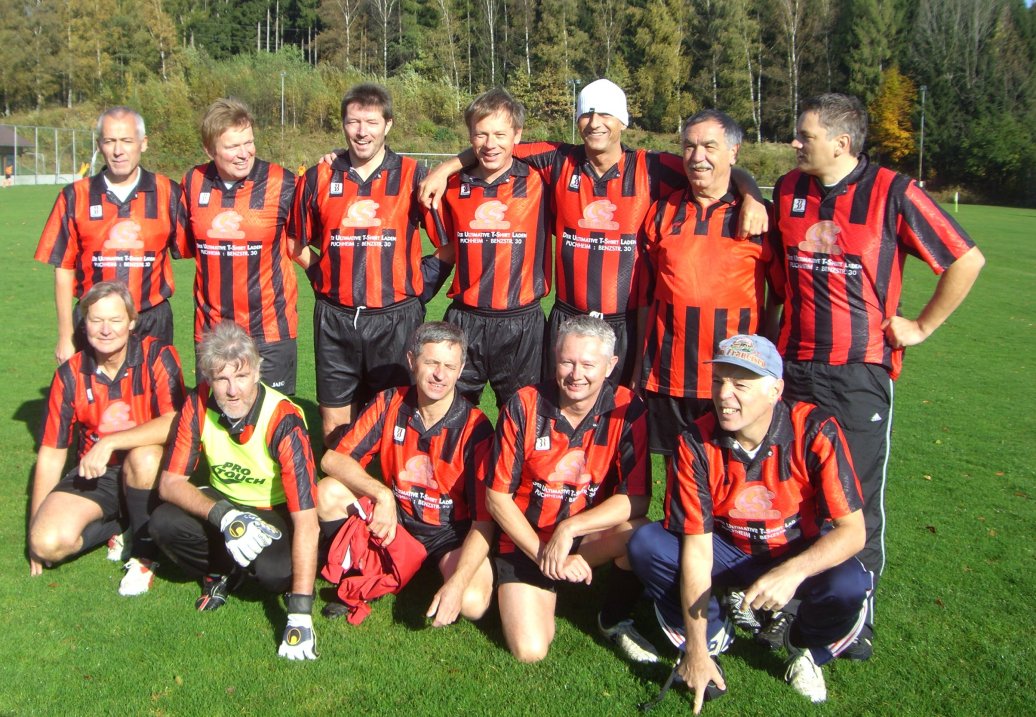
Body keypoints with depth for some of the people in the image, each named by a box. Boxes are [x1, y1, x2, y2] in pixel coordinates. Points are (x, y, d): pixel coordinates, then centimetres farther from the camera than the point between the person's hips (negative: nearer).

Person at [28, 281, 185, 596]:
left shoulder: (158, 357, -13)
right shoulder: (70, 374, -3)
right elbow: (51, 452, 3)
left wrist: (109, 443, -29)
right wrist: (35, 525, 1)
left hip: (149, 473, -3)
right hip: (94, 475, 3)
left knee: (143, 457, -38)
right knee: (48, 543, -22)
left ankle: (145, 555, -13)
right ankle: (119, 526, 9)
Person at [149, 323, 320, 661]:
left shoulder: (284, 421, -30)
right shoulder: (199, 404, -18)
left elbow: (307, 521, -34)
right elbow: (169, 482, -12)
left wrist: (300, 615, -39)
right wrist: (223, 516, -33)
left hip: (276, 512, -4)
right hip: (222, 502, 4)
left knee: (274, 573, -33)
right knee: (163, 523, -24)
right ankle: (223, 572, 5)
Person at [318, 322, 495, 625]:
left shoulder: (475, 428, -20)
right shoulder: (390, 404, -10)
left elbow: (484, 520, -20)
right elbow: (333, 459, -12)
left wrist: (457, 583, -34)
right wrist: (382, 494, -29)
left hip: (453, 530, -3)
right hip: (396, 516, 3)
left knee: (471, 603, -30)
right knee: (328, 492, -20)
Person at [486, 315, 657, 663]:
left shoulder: (628, 410, -12)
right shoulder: (523, 407, -14)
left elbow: (636, 499, -15)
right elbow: (497, 497, -9)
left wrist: (568, 530, -24)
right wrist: (544, 553, -16)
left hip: (593, 535, 1)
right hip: (525, 539, -1)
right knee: (530, 650, -18)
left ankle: (615, 619, -1)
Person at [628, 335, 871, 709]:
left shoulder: (814, 431, -24)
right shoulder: (695, 445, -20)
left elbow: (852, 530, -23)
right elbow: (696, 546, -19)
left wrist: (792, 572, -42)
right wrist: (696, 648, -21)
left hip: (802, 553, -1)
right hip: (727, 551, 1)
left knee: (849, 586, -32)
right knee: (645, 545, -22)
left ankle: (806, 646, 4)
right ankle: (713, 634, 4)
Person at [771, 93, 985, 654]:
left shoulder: (892, 193, -8)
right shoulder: (787, 189, 6)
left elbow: (966, 260, -3)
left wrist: (922, 326, -1)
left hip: (859, 375, -4)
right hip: (791, 369, 4)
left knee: (857, 501, 5)